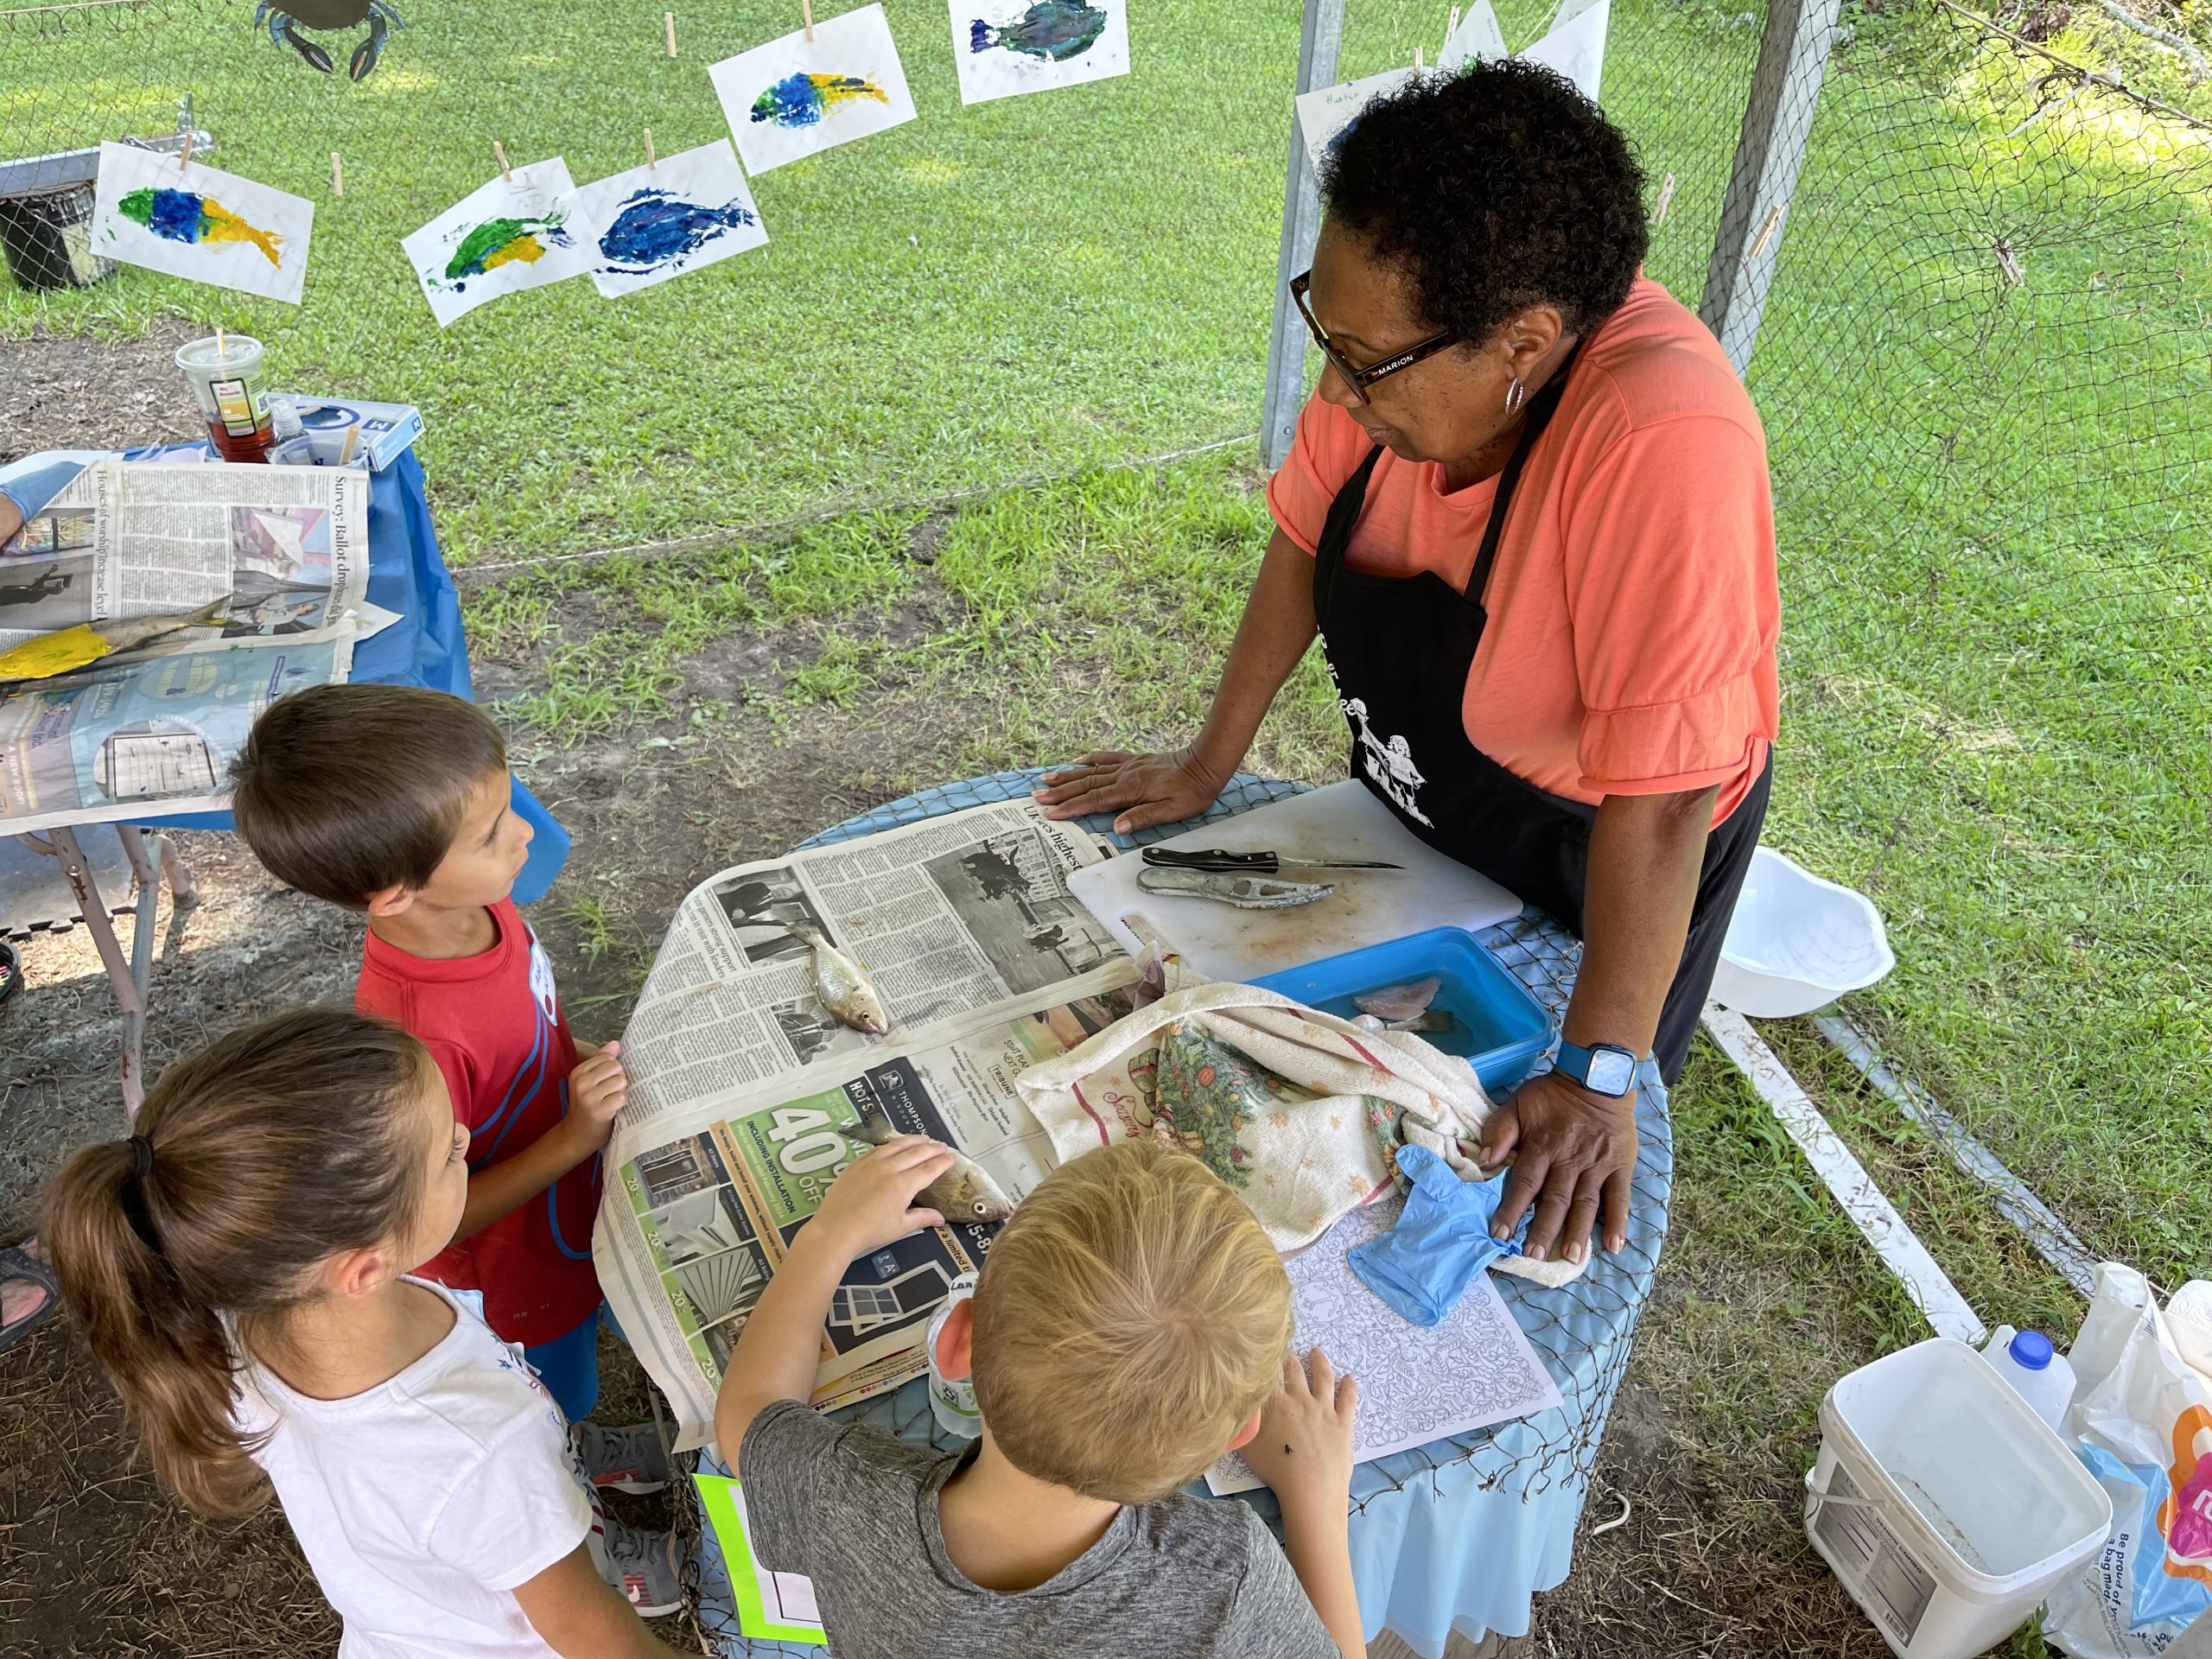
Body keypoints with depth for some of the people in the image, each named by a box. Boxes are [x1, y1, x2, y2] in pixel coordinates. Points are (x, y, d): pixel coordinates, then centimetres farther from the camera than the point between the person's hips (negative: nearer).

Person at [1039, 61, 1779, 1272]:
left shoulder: (1663, 444, -41)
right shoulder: (1399, 332, -23)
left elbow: (1660, 799, -36)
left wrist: (1598, 1079, -29)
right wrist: (1209, 763, -2)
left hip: (1600, 855, -5)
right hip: (1410, 806, 5)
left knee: (1539, 1189, 20)